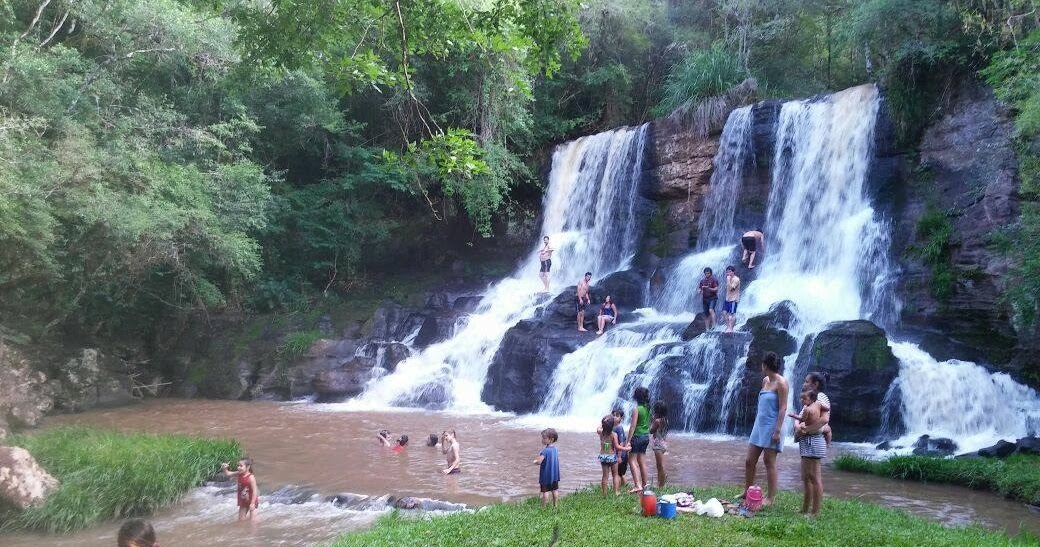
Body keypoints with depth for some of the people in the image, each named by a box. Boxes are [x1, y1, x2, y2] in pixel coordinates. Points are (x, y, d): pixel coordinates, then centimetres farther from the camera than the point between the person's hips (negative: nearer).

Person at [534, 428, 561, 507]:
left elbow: (539, 462, -29)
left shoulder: (545, 451, -23)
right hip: (555, 474, 8)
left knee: (545, 491, 0)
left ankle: (544, 507, 5)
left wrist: (535, 462, -6)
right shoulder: (555, 449, 2)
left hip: (546, 475, -8)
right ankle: (555, 505, 24)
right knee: (554, 490, 16)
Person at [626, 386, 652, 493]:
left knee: (632, 460, -2)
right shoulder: (648, 408, 6)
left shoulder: (637, 409, -16)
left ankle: (637, 485, -14)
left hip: (638, 436, -8)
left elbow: (633, 426, -18)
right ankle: (645, 485, 17)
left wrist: (628, 440, -15)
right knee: (642, 462, 14)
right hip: (646, 436, 8)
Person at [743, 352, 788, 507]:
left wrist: (777, 431, -20)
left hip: (771, 426, -8)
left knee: (770, 463, -2)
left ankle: (770, 498, 7)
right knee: (749, 461, 10)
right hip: (759, 425, 8)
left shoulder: (781, 383, -12)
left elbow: (783, 408, -16)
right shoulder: (765, 380, 13)